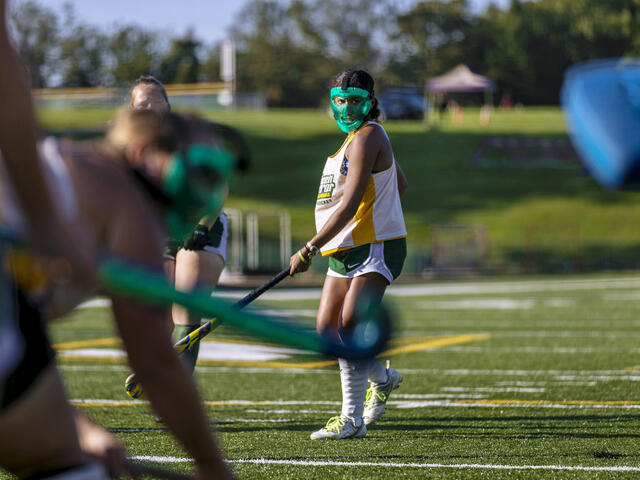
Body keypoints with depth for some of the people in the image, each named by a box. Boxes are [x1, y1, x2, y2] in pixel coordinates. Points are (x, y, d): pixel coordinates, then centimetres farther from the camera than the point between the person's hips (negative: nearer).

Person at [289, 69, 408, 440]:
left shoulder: (367, 137, -14)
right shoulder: (362, 136, 17)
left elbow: (349, 204, -22)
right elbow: (400, 184, 29)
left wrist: (311, 248, -23)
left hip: (375, 248, -10)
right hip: (345, 252, 10)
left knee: (349, 327, -19)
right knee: (326, 330, 6)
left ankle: (353, 420, -14)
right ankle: (383, 379, 27)